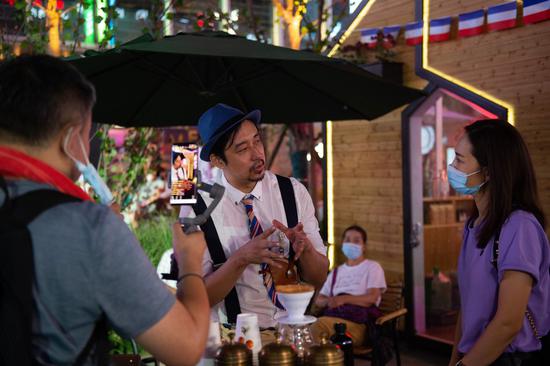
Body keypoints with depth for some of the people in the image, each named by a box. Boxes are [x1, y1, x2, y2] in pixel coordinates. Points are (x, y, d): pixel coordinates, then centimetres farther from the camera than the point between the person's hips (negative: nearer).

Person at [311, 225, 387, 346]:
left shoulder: (373, 267, 13)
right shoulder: (336, 272, 29)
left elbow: (372, 298, -3)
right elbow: (318, 300, 21)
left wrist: (344, 299, -15)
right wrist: (328, 301, -3)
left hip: (357, 322, -4)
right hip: (331, 317, 4)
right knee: (312, 330, -29)